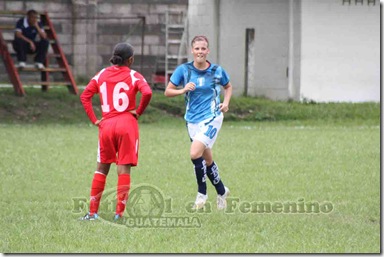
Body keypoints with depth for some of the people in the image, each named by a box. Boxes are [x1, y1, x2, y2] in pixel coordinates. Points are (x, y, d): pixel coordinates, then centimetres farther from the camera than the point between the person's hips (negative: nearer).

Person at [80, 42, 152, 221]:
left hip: (106, 125, 3)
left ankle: (92, 212, 10)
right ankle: (119, 213, -5)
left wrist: (94, 120, 4)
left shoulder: (101, 75, 8)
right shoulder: (133, 76, -2)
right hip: (127, 124, -3)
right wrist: (139, 112, -5)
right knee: (124, 169, 0)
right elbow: (147, 93, -19)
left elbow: (85, 96, 3)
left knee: (102, 168, 12)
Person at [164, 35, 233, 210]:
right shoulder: (183, 70, -3)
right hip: (192, 120, 3)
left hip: (212, 118, -3)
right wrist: (183, 90, -19)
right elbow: (168, 91, -1)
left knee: (195, 153, -21)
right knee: (207, 159, 12)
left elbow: (228, 86, 16)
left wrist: (226, 102, -1)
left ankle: (202, 192, -3)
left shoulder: (217, 71, -3)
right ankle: (221, 191, 34)